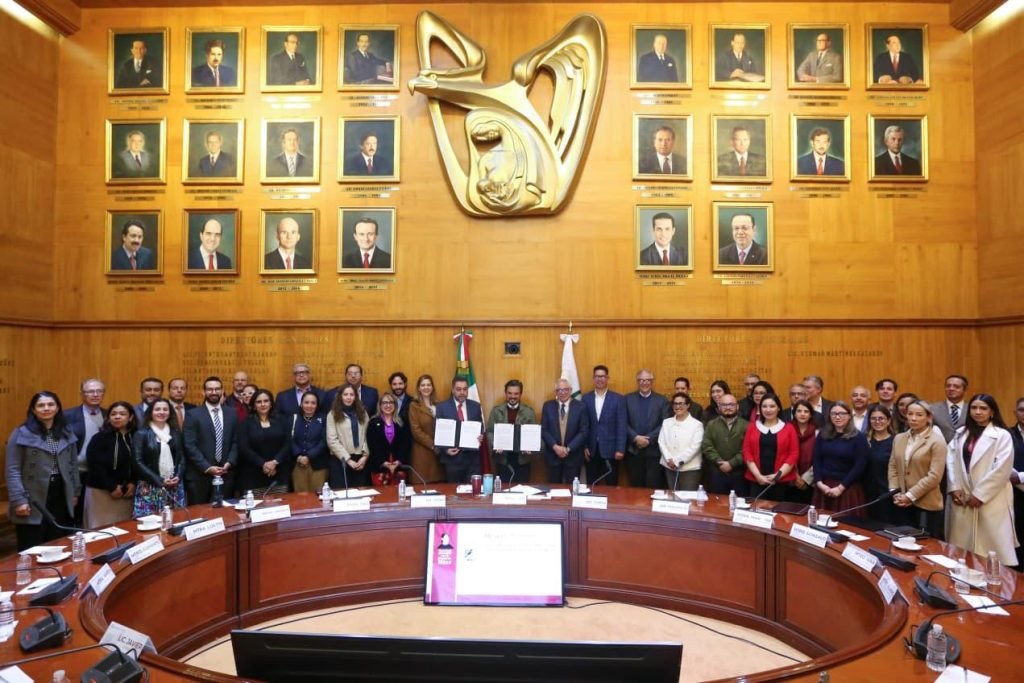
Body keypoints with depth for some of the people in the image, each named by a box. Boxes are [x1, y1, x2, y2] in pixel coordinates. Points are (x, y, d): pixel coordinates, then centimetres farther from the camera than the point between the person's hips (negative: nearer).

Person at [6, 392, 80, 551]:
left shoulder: (67, 433, 9)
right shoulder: (21, 433, -6)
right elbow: (13, 470, -9)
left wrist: (75, 492, 11)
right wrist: (18, 500, -14)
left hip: (61, 497, 4)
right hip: (33, 500, -4)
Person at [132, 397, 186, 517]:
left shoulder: (175, 433, 11)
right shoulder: (141, 434, -1)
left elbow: (182, 458, 11)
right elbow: (138, 462, -7)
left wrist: (178, 477, -7)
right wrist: (159, 480, -13)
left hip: (175, 486, 4)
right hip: (150, 487, -3)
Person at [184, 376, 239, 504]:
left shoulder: (232, 414, 11)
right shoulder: (193, 414, -1)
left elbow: (235, 442, 9)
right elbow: (190, 445, -8)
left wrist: (229, 463, -6)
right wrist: (207, 467, -14)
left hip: (226, 474, 3)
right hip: (200, 475, -3)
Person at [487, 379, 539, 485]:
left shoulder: (529, 412, 2)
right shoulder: (496, 410, 3)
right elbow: (490, 431, 2)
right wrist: (494, 445, -16)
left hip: (523, 458, 0)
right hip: (502, 458, 0)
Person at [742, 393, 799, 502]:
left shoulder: (788, 428, 5)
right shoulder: (752, 426, 8)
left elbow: (794, 454, 0)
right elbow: (746, 452, 3)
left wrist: (778, 474, -8)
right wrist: (758, 475, -7)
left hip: (781, 481, -1)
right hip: (756, 480, 1)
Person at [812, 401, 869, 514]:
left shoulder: (858, 437, -2)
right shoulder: (822, 435, 7)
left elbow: (860, 466, -7)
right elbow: (817, 460, 5)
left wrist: (841, 487, -11)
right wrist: (819, 483, -7)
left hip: (848, 488, -3)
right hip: (823, 486, 3)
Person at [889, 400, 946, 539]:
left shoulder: (937, 442, -7)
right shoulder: (899, 438, 10)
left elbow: (934, 476, -14)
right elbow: (892, 466, 12)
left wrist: (910, 496, -15)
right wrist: (894, 492, -1)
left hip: (926, 505, -5)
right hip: (901, 504, 5)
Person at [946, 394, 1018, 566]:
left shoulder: (1002, 435, -4)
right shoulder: (961, 433, 12)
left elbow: (1002, 469, -10)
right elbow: (950, 461, 7)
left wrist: (980, 494, -11)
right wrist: (953, 487, -4)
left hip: (990, 500, -4)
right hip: (961, 497, 5)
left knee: (994, 543, -4)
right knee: (961, 544, 9)